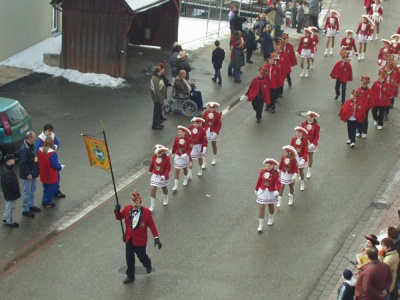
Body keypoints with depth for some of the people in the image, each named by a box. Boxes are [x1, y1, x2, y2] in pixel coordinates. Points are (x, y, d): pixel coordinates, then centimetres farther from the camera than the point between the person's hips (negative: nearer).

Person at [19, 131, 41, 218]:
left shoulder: (32, 145, 3)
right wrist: (27, 174, -22)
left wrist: (36, 170, 15)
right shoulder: (24, 149, -27)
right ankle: (25, 210, 12)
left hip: (33, 172, 9)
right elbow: (23, 163, -26)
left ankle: (31, 205, 38)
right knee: (27, 192, 1)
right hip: (27, 174, -9)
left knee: (32, 190, 22)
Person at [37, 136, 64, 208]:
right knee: (50, 189, 11)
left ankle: (44, 201, 35)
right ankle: (48, 203, 21)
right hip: (51, 176, -6)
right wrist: (61, 167, -3)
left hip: (43, 175, 6)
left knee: (45, 188, 24)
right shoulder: (52, 153, -28)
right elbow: (55, 165, -24)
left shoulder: (40, 150, -8)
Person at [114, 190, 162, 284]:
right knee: (129, 259, 10)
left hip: (140, 240, -3)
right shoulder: (127, 209, -10)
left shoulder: (146, 212, -18)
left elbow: (152, 225, -12)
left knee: (142, 257, 17)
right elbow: (119, 217, 5)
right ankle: (130, 276, 27)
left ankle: (148, 265, 51)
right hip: (129, 239, 3)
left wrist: (156, 238, -17)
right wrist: (117, 211, -18)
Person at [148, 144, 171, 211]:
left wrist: (164, 176, -31)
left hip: (163, 176, -2)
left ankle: (166, 200, 53)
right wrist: (150, 170, 20)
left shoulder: (166, 158, -23)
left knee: (164, 188, 23)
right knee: (152, 189, -7)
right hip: (155, 176, 2)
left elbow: (168, 168, -21)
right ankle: (152, 206, -2)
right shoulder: (154, 156, -12)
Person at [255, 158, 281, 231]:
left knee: (271, 206, 22)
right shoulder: (262, 171, -11)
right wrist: (256, 189, 10)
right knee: (261, 208, -3)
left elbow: (278, 183, -25)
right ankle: (260, 225, 5)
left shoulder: (276, 173, -18)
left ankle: (271, 218, 51)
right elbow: (259, 180, 1)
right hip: (262, 192, 1)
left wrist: (277, 191, -42)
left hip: (271, 192, -1)